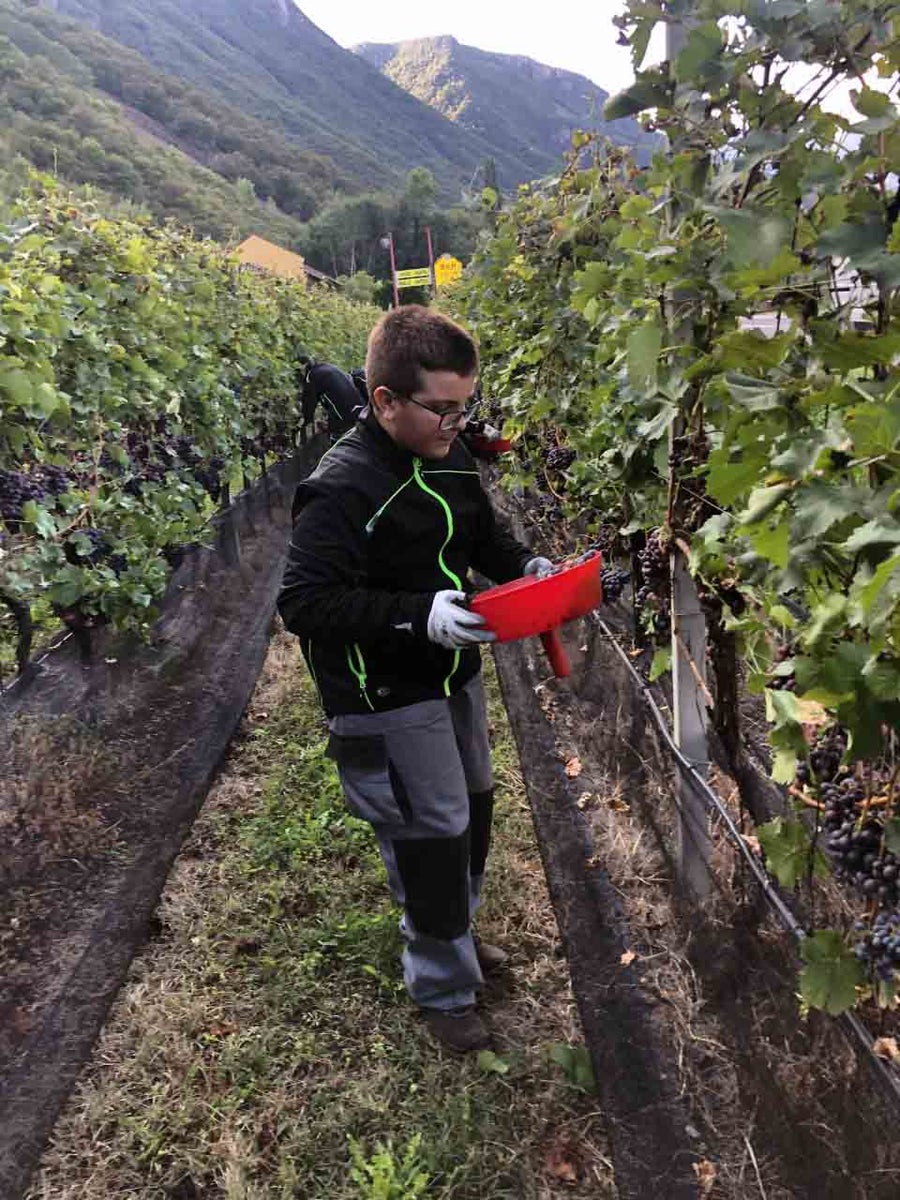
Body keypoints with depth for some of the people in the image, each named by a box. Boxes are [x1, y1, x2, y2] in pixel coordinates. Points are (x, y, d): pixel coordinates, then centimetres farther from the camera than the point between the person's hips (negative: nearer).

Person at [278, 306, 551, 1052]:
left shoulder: (449, 457, 0)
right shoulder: (342, 490, -25)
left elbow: (482, 532, 16)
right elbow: (305, 603, -27)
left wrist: (525, 565, -5)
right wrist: (418, 614, -34)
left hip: (454, 677, 8)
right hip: (388, 703, -8)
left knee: (471, 814, 22)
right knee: (432, 839, 2)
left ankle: (456, 932, 48)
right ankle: (445, 989, 27)